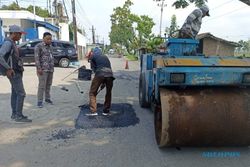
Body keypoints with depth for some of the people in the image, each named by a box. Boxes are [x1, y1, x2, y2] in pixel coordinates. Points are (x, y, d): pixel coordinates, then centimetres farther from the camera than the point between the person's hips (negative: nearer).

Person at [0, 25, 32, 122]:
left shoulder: (12, 43, 16)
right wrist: (8, 68, -24)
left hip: (16, 72, 10)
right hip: (13, 73, -10)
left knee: (15, 93, 12)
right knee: (21, 93, -10)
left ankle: (15, 114, 20)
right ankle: (18, 116, -7)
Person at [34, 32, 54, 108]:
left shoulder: (50, 46, 16)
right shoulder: (38, 46, -4)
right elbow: (36, 58, -11)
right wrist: (38, 68, -18)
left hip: (50, 69, 6)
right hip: (43, 69, -6)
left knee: (48, 84, 10)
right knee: (42, 85, -10)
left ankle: (47, 98, 22)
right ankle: (40, 101, -5)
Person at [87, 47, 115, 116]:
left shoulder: (93, 56, 20)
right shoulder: (105, 57, 33)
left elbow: (93, 68, 15)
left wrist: (102, 82, 21)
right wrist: (104, 83, 30)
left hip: (100, 74, -4)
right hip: (109, 74, 4)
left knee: (92, 92, 7)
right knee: (108, 93, 19)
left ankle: (93, 111, 1)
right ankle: (106, 111, 24)